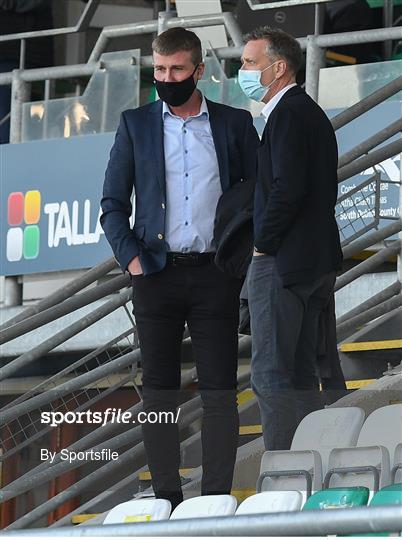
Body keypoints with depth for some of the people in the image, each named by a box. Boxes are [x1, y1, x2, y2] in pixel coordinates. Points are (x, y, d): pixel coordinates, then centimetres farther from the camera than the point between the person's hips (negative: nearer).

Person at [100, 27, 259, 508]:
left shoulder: (235, 124, 7)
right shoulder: (135, 125, 8)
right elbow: (113, 204, 8)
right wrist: (131, 259, -5)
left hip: (216, 273, -1)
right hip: (157, 274, 1)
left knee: (219, 392, -3)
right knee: (158, 392, 1)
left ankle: (216, 499, -1)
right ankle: (167, 500, 4)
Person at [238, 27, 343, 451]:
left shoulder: (289, 114, -12)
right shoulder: (311, 113, 19)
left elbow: (288, 188, -23)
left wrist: (262, 245, -12)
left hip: (280, 260, -10)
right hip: (315, 263, 10)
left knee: (270, 375, -10)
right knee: (301, 375, 12)